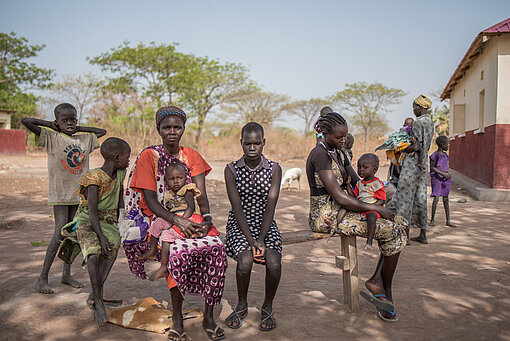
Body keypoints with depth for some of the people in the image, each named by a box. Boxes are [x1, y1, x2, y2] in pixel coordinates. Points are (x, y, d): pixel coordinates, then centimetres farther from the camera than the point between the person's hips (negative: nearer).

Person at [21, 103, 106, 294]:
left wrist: (78, 128, 15)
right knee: (60, 234, -10)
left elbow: (102, 131, 25)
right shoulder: (51, 137, -3)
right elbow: (25, 121, -11)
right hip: (60, 193, -5)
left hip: (79, 192, 5)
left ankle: (66, 274, 21)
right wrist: (51, 125, 0)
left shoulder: (85, 139, 10)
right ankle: (42, 278, 2)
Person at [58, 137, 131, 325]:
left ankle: (96, 294, -15)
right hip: (87, 222, -6)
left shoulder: (119, 175, 4)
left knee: (113, 247, -21)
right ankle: (98, 299, -15)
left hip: (108, 221, 6)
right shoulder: (94, 178, -18)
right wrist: (101, 236, -30)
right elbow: (92, 212, -23)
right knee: (94, 253, -26)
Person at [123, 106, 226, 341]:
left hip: (190, 218, 3)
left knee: (217, 247, -27)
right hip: (158, 220, -3)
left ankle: (209, 315, -13)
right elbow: (150, 200, -10)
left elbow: (201, 194, 1)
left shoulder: (191, 156, 10)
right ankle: (177, 319, -15)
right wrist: (177, 221, -26)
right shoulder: (149, 156, -1)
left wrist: (207, 218, -20)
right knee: (178, 251, -35)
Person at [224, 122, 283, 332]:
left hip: (266, 225, 1)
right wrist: (251, 240, -19)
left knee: (274, 263, -25)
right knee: (245, 261, -27)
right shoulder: (231, 170, -4)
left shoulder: (274, 169, -2)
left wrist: (261, 240, -18)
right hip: (239, 225, -1)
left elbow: (270, 208, -8)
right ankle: (241, 306, 4)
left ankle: (268, 307, 5)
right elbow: (238, 209, -10)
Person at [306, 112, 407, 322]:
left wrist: (380, 205, 3)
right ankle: (386, 292, 2)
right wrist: (377, 209, -15)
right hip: (326, 215, -10)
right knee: (392, 232, -17)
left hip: (340, 210, 10)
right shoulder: (320, 155, -16)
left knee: (399, 224, -1)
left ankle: (377, 282, -4)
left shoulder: (338, 153, 14)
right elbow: (340, 198, -21)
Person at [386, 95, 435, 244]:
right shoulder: (430, 123, 15)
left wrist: (401, 150, -8)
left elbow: (416, 146, -23)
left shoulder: (418, 122, -14)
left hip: (413, 162, -9)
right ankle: (423, 235, 17)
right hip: (423, 163, 9)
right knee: (420, 197, 12)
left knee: (405, 197, -2)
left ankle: (405, 234, 1)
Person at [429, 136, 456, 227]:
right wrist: (443, 174, -16)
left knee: (446, 199, 7)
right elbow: (432, 167, -11)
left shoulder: (445, 154, 14)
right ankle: (432, 220, -2)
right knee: (436, 198, -11)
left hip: (445, 178, 7)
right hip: (436, 178, -7)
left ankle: (448, 221, 11)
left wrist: (448, 174, 2)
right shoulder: (435, 155, -8)